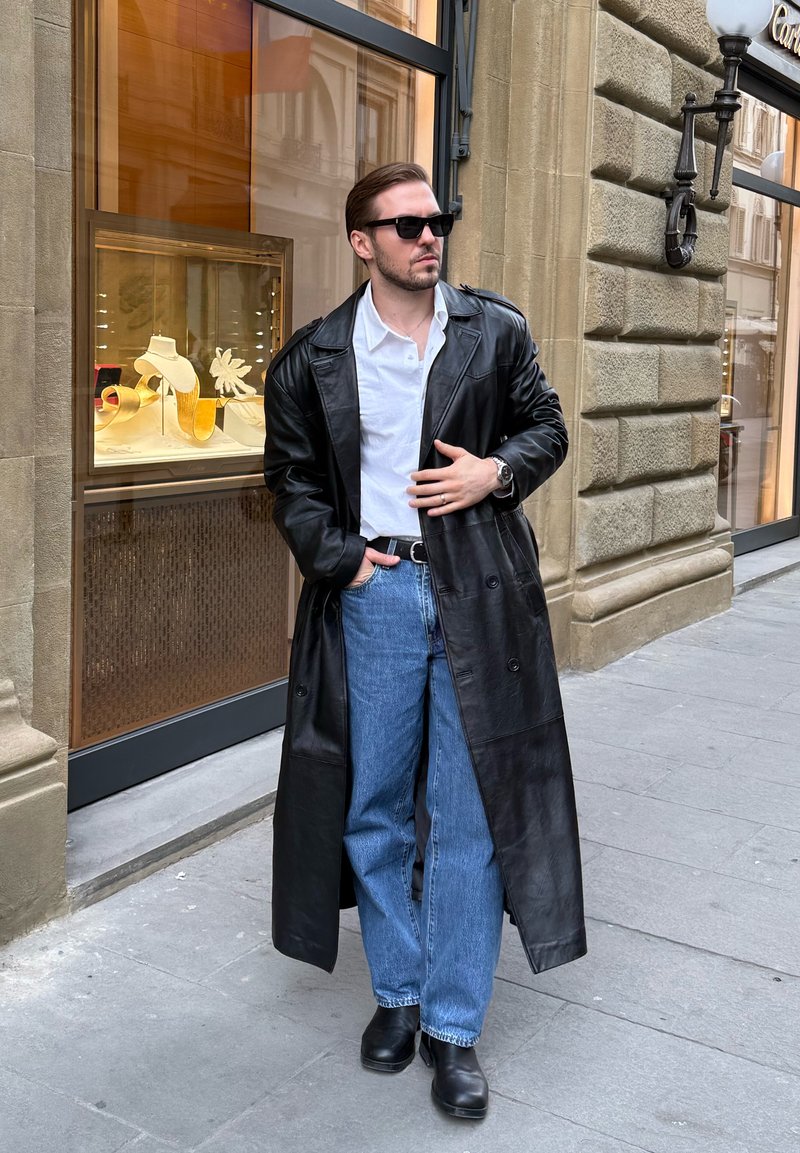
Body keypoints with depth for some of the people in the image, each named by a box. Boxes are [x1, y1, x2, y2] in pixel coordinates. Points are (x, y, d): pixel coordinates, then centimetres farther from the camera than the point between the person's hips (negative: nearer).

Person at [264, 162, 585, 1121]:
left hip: (479, 598, 0)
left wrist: (498, 471, -8)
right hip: (372, 597, 1)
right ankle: (397, 995, 29)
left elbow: (547, 429, 12)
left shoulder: (497, 332, 5)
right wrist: (340, 559, -5)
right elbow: (292, 478, 8)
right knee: (375, 809, 10)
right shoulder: (313, 357, 3)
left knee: (468, 813, 2)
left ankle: (454, 1026, 15)